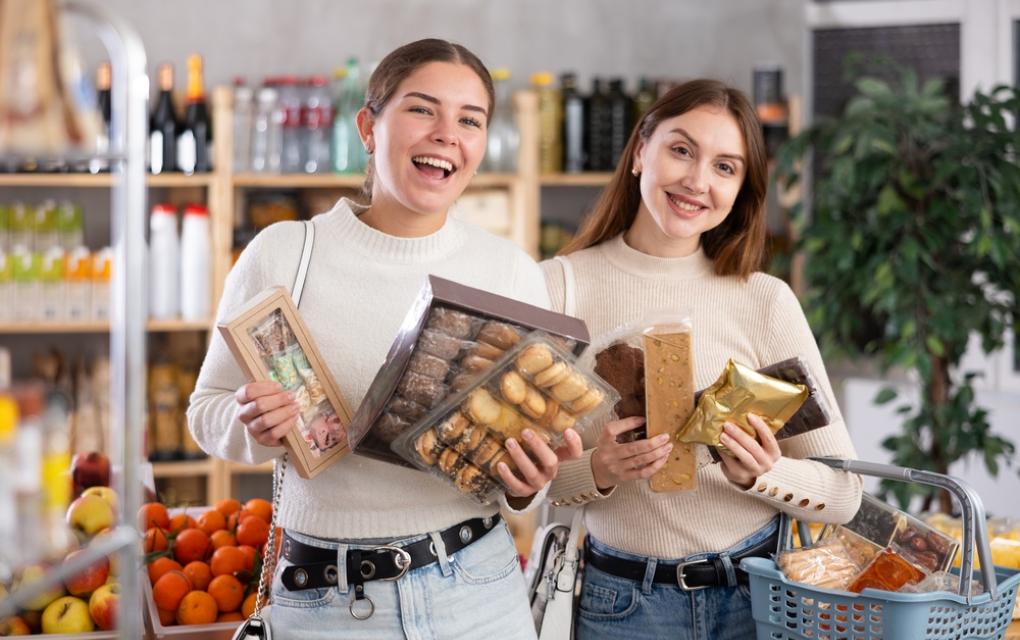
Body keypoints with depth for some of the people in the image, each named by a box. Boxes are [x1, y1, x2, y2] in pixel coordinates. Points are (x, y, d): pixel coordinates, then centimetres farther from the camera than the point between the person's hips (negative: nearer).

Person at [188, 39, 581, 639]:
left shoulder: (514, 271, -2)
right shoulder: (283, 254, -6)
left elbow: (537, 447, 6)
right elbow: (209, 408, 3)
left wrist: (528, 483, -16)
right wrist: (256, 429, -18)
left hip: (477, 590, 1)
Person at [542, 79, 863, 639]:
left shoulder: (766, 302, -5)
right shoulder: (561, 286, -7)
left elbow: (843, 493, -3)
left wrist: (758, 475, -21)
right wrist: (595, 472, -24)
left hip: (758, 593, 1)